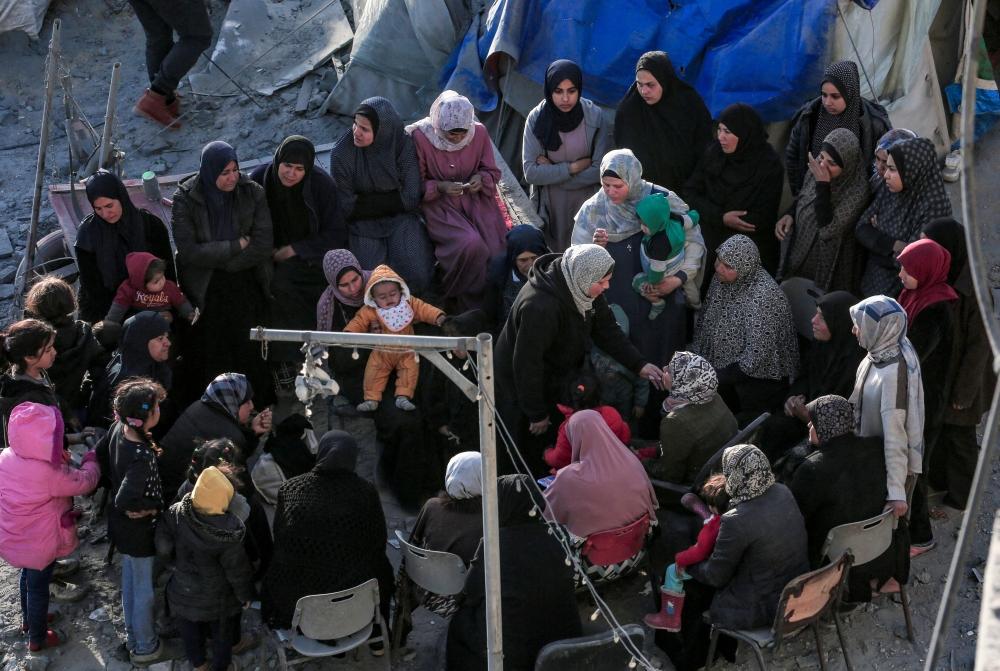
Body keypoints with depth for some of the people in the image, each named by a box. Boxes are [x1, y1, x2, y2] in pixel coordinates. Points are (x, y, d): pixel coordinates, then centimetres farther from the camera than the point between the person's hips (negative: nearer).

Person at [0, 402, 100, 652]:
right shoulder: (49, 473, -36)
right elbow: (86, 481, -20)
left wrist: (56, 461, -7)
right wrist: (91, 458, -3)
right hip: (40, 543, -7)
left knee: (28, 576, 30)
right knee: (38, 586, 15)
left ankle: (29, 619, 54)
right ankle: (38, 638, 36)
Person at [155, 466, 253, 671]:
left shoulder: (175, 513, -24)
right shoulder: (226, 529, -33)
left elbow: (163, 549, -12)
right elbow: (237, 568, -21)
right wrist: (244, 596, -4)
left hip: (184, 590, 3)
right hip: (216, 596, -3)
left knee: (190, 630, 26)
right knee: (221, 632, 23)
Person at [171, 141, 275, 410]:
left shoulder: (252, 193, -6)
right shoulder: (186, 199, -10)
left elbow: (263, 245, -12)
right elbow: (188, 251, -16)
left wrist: (218, 261, -13)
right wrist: (237, 246, -16)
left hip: (246, 290, 1)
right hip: (204, 294, -1)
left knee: (249, 353, 3)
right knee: (206, 357, 6)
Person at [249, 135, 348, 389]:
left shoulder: (321, 183, -13)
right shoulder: (259, 179, -8)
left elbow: (336, 234, -9)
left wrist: (294, 250, -15)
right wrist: (270, 250, -12)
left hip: (312, 255, -3)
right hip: (273, 255, 3)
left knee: (279, 285, -31)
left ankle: (287, 359, -14)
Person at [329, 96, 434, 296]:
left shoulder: (403, 144, -13)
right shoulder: (341, 154, -15)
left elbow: (410, 198, -15)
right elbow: (346, 208, -12)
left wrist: (363, 203, -14)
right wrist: (391, 199, -13)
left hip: (400, 220, 1)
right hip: (362, 225, -1)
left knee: (418, 278, -18)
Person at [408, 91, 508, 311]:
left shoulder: (480, 132, -3)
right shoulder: (421, 136, -12)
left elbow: (492, 171, 9)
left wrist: (481, 178, -14)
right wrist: (440, 187, -22)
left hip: (476, 200, 4)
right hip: (440, 206, -4)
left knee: (494, 247, -20)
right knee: (472, 245, -30)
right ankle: (472, 307, -8)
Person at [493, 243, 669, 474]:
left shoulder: (582, 287, -14)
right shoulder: (540, 307, -39)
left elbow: (606, 329, -2)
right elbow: (526, 364, -31)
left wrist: (639, 364, -13)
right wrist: (537, 414, -20)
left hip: (555, 377, 8)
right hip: (520, 384, -8)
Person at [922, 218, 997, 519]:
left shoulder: (973, 292, -30)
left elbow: (979, 347, -21)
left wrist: (964, 391, -15)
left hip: (961, 377, -6)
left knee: (960, 438, 14)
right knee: (938, 429, 24)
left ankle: (959, 498, 34)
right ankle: (938, 479, 47)